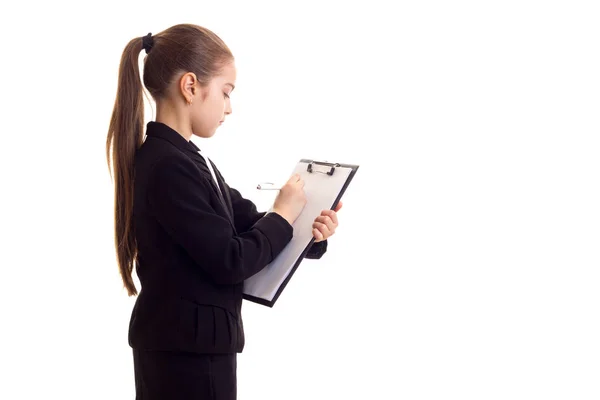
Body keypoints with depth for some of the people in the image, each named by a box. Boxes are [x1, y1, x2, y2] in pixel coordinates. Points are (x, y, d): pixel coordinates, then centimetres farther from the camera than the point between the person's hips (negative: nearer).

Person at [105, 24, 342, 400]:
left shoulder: (183, 158, 10)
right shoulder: (169, 168, -22)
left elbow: (244, 218, 6)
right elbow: (230, 262, -22)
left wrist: (309, 232, -8)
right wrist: (284, 214, -8)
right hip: (187, 349, -10)